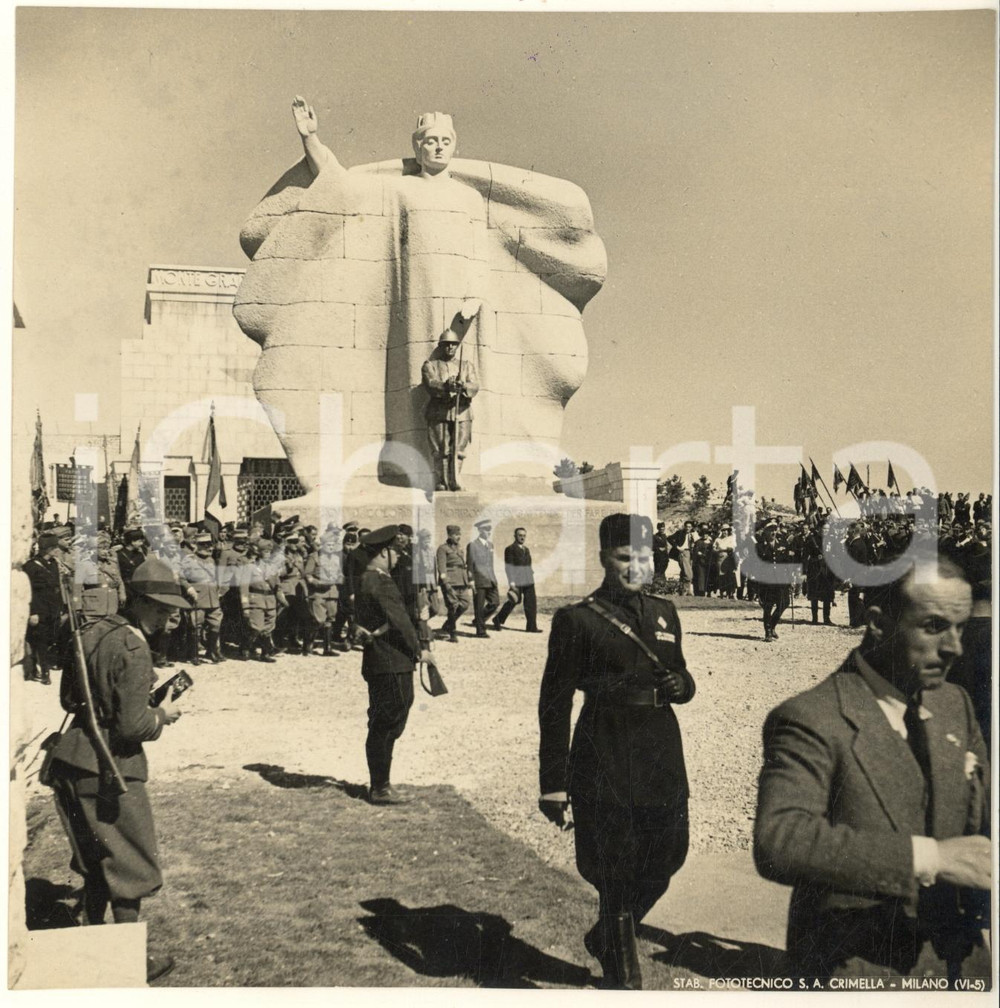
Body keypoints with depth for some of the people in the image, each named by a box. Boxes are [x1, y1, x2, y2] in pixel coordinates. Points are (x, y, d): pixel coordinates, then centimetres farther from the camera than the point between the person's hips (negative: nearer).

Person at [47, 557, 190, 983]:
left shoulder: (93, 631, 6)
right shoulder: (134, 650, -20)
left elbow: (68, 698, 16)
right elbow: (132, 726, -22)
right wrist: (163, 715, -5)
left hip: (72, 760, 9)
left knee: (96, 858, 23)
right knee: (130, 864, 7)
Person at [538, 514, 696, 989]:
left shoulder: (663, 612, 10)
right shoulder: (576, 620, -7)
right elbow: (554, 705, -7)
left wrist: (681, 685, -5)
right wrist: (552, 784, -8)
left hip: (663, 765, 6)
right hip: (605, 768, -6)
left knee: (665, 861, 15)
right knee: (615, 877, 2)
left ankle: (606, 938, 41)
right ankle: (622, 975, 23)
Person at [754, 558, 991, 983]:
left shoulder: (955, 704, 4)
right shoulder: (810, 719, -20)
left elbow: (982, 816, 12)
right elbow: (778, 841, -32)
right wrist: (926, 856, -37)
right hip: (855, 969, -6)